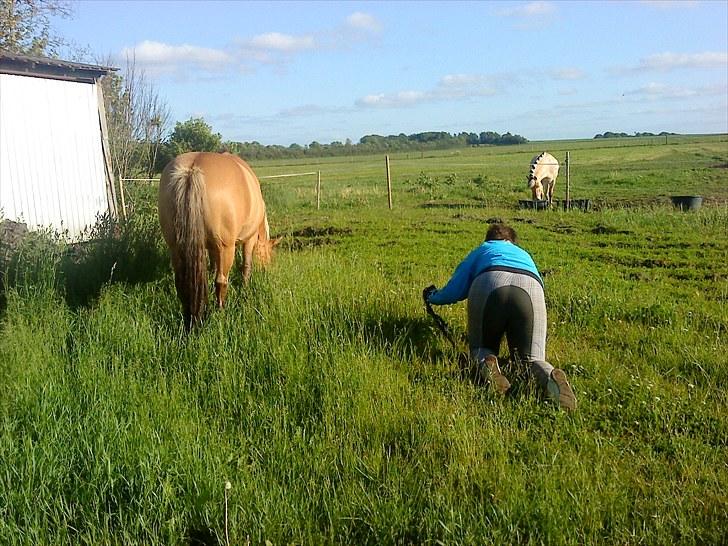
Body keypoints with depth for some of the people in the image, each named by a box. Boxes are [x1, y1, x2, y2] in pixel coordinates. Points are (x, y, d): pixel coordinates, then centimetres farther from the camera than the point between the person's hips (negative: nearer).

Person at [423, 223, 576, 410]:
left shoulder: (481, 250, 36)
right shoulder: (524, 254, 44)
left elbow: (453, 292, 27)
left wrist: (431, 296, 47)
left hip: (489, 285, -1)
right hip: (530, 289, 1)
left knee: (481, 347, 19)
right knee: (531, 358, 9)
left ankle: (485, 363, -17)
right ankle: (548, 375, -27)